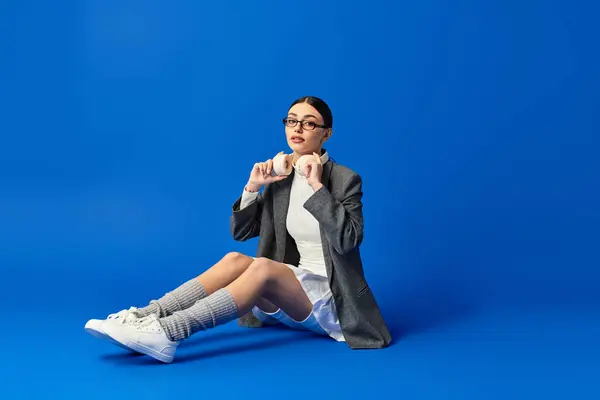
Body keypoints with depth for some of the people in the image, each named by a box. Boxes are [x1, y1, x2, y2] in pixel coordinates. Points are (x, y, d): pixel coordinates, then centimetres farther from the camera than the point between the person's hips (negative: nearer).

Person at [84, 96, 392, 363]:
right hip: (296, 288, 6)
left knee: (263, 267, -31)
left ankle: (167, 333, -43)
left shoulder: (346, 179, -9)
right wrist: (253, 187, -9)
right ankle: (142, 317, -32)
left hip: (331, 300, -5)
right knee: (234, 260, -21)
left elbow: (348, 240, -23)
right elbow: (240, 232, 6)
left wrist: (318, 187, -25)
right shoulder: (281, 177, 7)